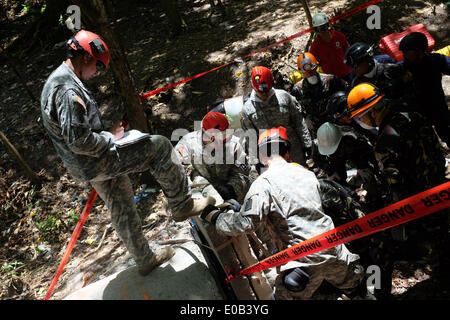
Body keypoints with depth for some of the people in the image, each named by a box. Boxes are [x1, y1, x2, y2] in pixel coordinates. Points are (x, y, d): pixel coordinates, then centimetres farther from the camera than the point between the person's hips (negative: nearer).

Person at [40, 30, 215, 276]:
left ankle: (145, 260, 35)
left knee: (123, 211, 20)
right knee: (159, 146, -10)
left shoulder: (58, 81, 13)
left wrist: (107, 135, 13)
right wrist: (110, 138, -13)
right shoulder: (68, 90, -23)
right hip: (94, 164, -11)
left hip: (87, 167, 11)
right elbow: (79, 141, -28)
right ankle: (182, 205, 2)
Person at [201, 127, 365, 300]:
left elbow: (245, 223, -22)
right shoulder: (307, 173, 8)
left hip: (305, 259, -6)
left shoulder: (263, 183, -13)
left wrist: (215, 216, -4)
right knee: (351, 282, 34)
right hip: (333, 249, 6)